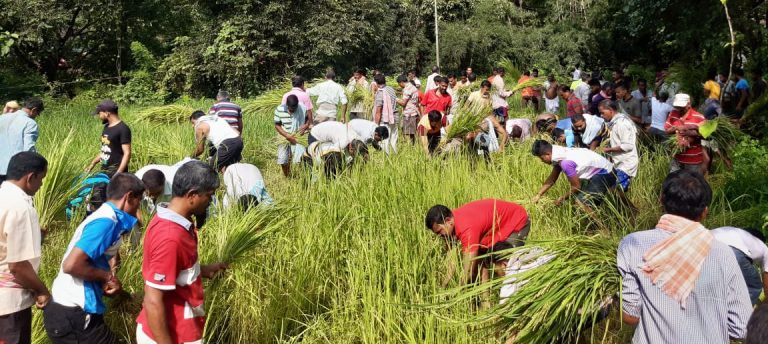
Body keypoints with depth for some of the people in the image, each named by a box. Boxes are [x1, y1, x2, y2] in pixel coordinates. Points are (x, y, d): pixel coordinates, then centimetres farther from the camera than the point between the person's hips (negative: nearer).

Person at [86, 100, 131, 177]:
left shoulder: (123, 129, -13)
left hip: (116, 172, -9)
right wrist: (92, 164, 19)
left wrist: (119, 173, -24)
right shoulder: (106, 127, 13)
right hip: (104, 171, 9)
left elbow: (127, 153, -17)